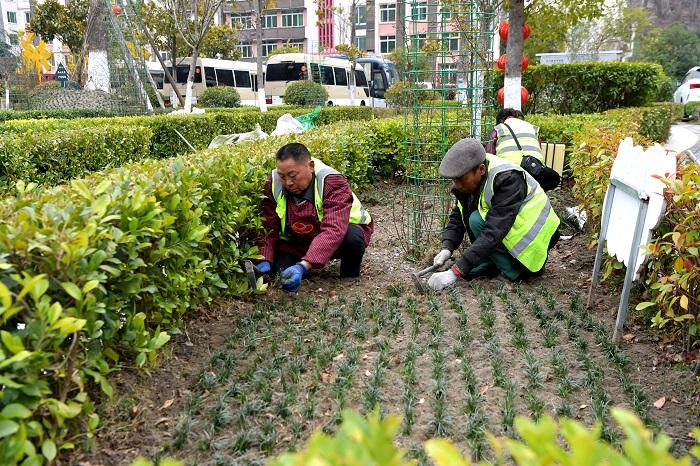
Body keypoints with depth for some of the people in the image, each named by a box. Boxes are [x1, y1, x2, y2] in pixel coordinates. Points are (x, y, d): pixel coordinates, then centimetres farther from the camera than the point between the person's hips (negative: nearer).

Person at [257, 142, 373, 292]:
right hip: (299, 242, 4)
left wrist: (303, 266, -55)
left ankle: (351, 276, -4)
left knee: (352, 237, -37)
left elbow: (333, 230, -44)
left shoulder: (333, 182, -32)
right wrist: (265, 260, -30)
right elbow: (268, 227, -13)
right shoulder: (274, 184, -17)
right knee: (279, 266, -20)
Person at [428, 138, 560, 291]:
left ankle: (515, 270, -13)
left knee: (477, 220, -27)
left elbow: (494, 233, -38)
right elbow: (457, 217, -2)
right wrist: (447, 248, -20)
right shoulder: (471, 178, -8)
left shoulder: (507, 180, -32)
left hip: (537, 236, -8)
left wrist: (455, 272, -41)